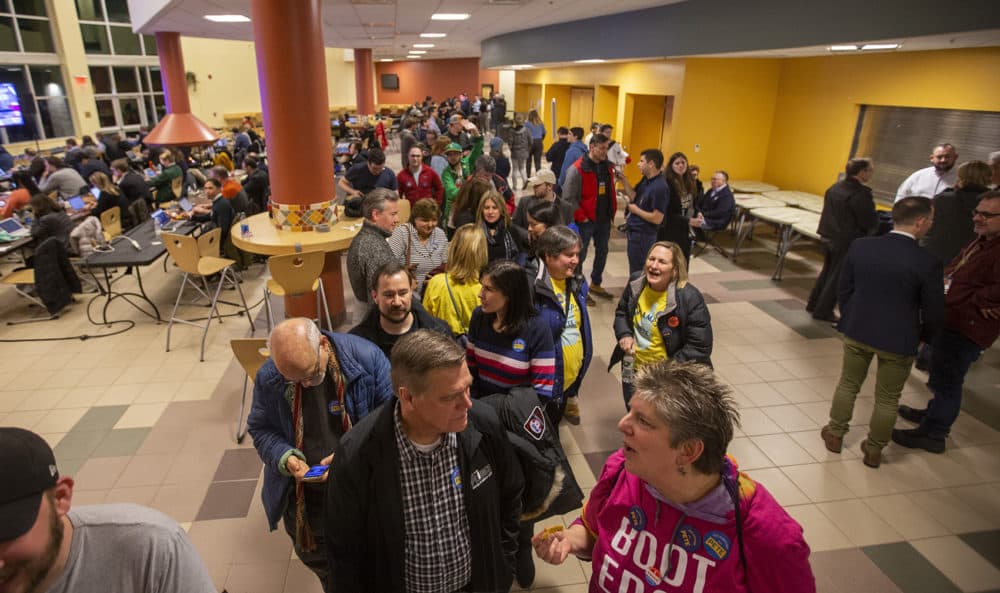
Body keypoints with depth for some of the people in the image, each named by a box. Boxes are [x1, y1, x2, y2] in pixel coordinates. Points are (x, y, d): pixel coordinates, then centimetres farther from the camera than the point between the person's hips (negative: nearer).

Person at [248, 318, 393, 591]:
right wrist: (285, 457, -21)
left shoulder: (367, 357, -24)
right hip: (303, 495, 3)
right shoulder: (268, 378, -14)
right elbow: (260, 429, 0)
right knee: (316, 558, 26)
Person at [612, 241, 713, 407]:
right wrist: (624, 335, -10)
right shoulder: (636, 282, -9)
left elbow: (700, 348, -22)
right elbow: (621, 313, 9)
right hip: (633, 368, 5)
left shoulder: (689, 298, -25)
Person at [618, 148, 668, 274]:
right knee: (635, 270, 20)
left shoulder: (660, 187, -23)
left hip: (643, 235, -9)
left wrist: (636, 210, -14)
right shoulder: (646, 179, 6)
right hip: (634, 231, 9)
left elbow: (657, 218, -25)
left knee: (637, 272, 3)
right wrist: (623, 180, 2)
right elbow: (634, 197, 11)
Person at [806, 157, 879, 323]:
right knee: (838, 277, 6)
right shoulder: (861, 194, -20)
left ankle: (813, 303, 30)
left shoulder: (834, 188, 4)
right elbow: (870, 223, -17)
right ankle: (823, 311, 13)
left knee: (827, 270, 22)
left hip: (827, 236, 8)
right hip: (847, 241, -8)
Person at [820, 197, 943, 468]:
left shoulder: (860, 246, -10)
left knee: (848, 385, 22)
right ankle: (874, 451, 32)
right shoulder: (927, 263, -20)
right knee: (887, 399, 16)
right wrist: (923, 337, 10)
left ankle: (835, 434, 36)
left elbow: (844, 290, 0)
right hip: (898, 340, -3)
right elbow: (934, 312, -10)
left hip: (857, 331, 3)